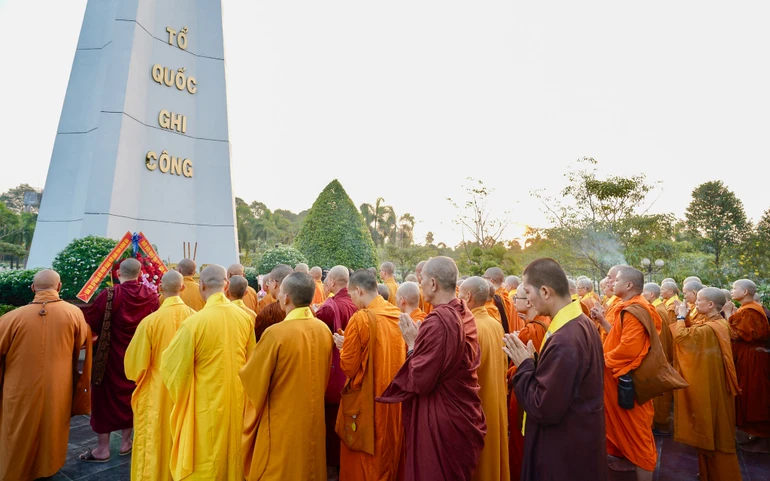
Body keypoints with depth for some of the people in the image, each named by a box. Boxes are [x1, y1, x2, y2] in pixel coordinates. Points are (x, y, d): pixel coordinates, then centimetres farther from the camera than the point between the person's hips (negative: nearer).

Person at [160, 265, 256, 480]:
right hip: (237, 400, 4)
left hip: (207, 405, -4)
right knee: (233, 456, 23)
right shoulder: (245, 317, -8)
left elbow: (172, 366, -10)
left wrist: (170, 350, 10)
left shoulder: (194, 322, -21)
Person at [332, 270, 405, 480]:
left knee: (362, 464, 13)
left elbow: (348, 368, -15)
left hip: (366, 402, -6)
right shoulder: (400, 316, 0)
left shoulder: (360, 318, -19)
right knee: (389, 456, 24)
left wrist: (343, 346, 4)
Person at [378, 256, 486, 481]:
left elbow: (419, 381, -24)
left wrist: (412, 344, -11)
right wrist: (420, 339, 8)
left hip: (440, 422, -9)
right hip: (464, 415, 9)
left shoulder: (437, 322, -25)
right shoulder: (466, 315, 2)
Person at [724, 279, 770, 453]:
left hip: (752, 360, -10)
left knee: (754, 398, -2)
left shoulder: (749, 311, -18)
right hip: (748, 358, 10)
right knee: (752, 398, 13)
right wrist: (732, 314, 5)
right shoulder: (747, 309, 13)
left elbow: (738, 335, -22)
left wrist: (729, 314, -17)